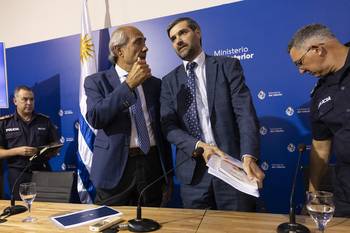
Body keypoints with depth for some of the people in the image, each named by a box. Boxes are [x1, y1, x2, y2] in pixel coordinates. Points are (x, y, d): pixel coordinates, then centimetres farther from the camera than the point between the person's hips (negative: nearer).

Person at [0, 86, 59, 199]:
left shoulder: (45, 120, 6)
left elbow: (56, 146, 10)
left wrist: (48, 151, -10)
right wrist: (17, 151, -15)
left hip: (43, 172, 1)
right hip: (18, 174, -1)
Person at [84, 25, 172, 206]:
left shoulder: (155, 84, 10)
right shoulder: (97, 81, 3)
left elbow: (162, 131, 12)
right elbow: (95, 118, -16)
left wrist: (168, 178, 12)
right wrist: (129, 84, -17)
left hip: (152, 166, 3)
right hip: (115, 167, -2)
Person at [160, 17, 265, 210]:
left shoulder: (228, 66, 2)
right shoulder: (169, 81, 9)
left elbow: (245, 113, -8)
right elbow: (169, 126, 0)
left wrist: (248, 156, -22)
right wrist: (198, 145, -17)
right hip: (193, 170, 2)